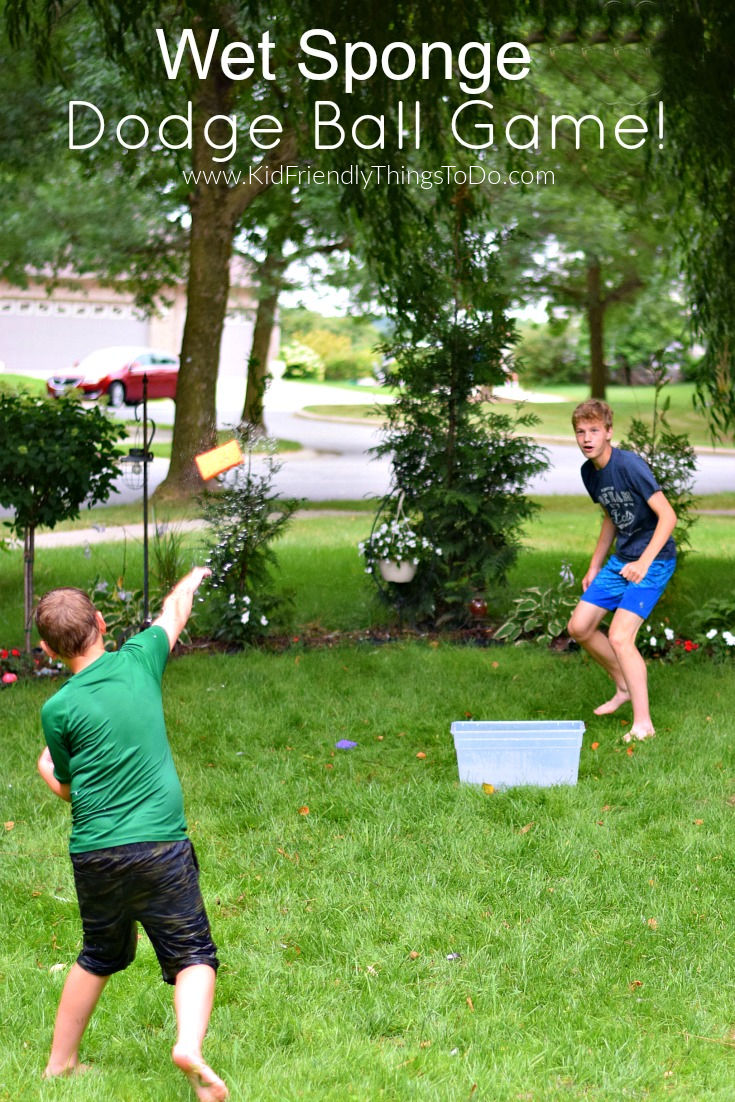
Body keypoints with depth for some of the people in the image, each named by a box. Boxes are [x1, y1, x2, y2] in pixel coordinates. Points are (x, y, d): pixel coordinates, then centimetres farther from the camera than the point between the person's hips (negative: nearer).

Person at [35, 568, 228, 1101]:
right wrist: (193, 577, 42)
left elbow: (68, 788, 10)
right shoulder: (139, 659, 0)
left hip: (94, 853, 1)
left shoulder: (58, 709, -3)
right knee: (193, 955, 3)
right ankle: (190, 1046, -22)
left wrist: (46, 767, 32)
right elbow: (174, 612, 22)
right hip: (161, 846, -1)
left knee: (99, 956, 21)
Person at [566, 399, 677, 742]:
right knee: (579, 627, 9)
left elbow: (667, 516, -24)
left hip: (654, 560, -9)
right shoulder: (589, 472, 4)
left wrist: (644, 563, -31)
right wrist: (594, 567, 21)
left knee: (619, 637, -19)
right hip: (621, 559, 9)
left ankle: (643, 724, -12)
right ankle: (625, 687, 30)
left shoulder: (630, 465, -22)